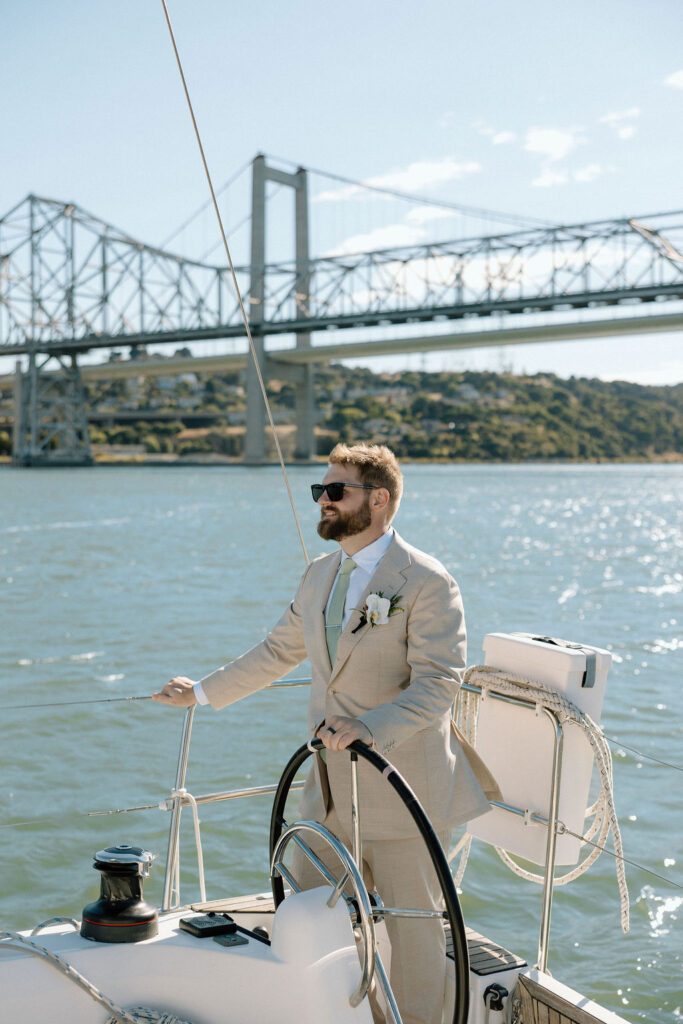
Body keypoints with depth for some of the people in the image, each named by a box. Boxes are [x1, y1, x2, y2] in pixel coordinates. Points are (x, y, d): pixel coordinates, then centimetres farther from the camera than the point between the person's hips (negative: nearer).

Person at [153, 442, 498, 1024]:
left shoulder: (428, 582, -13)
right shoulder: (319, 575, 10)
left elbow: (439, 682, -20)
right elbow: (279, 652, 23)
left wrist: (370, 727, -34)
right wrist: (203, 693, 28)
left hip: (402, 790, -7)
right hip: (331, 790, 7)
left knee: (411, 925, 6)